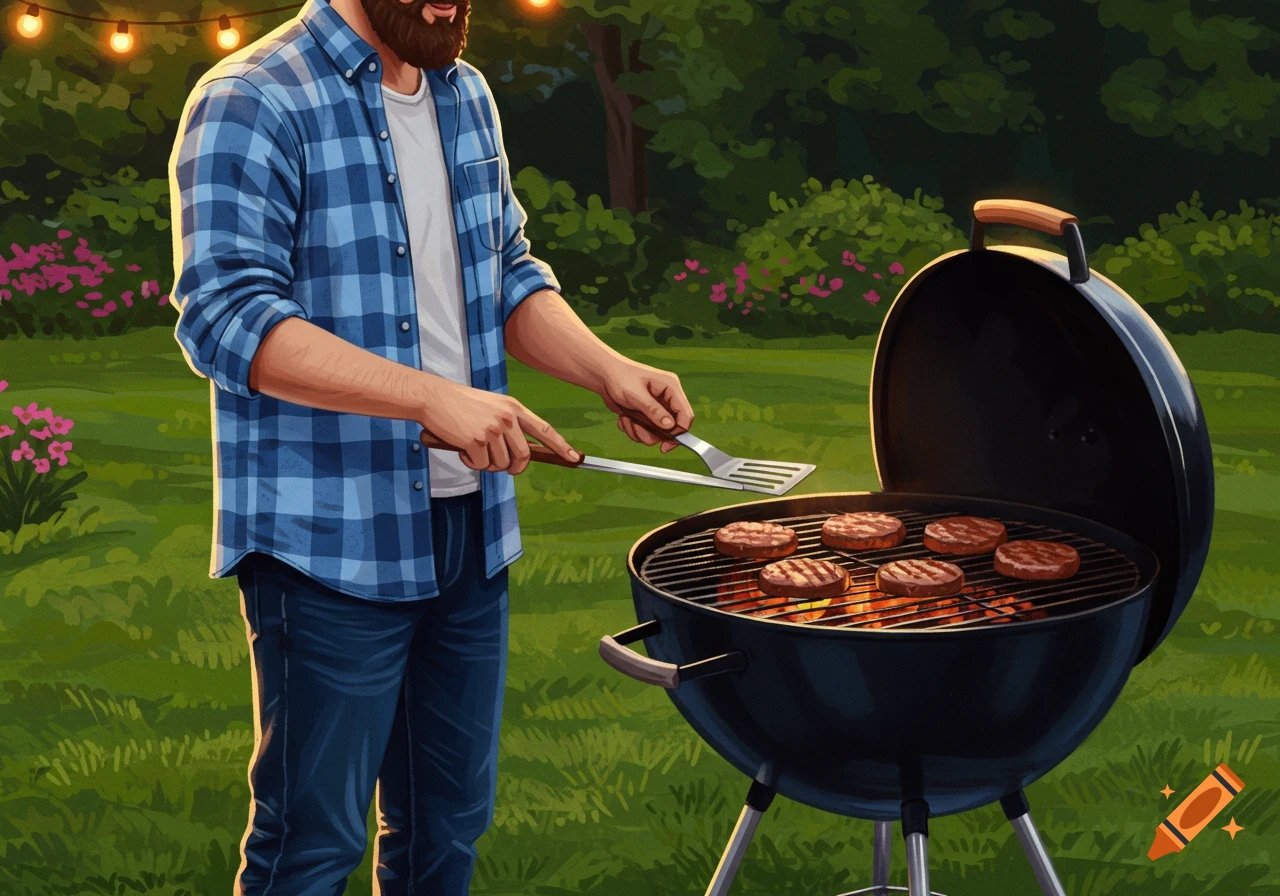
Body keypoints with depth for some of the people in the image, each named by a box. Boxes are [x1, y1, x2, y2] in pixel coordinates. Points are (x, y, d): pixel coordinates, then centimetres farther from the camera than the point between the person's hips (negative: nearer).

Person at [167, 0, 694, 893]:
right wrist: (435, 399, -29)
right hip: (332, 540, -7)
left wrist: (610, 370, -2)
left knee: (452, 820, 17)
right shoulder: (252, 105, -12)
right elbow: (226, 315, -21)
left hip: (471, 524, 7)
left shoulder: (467, 96, 12)